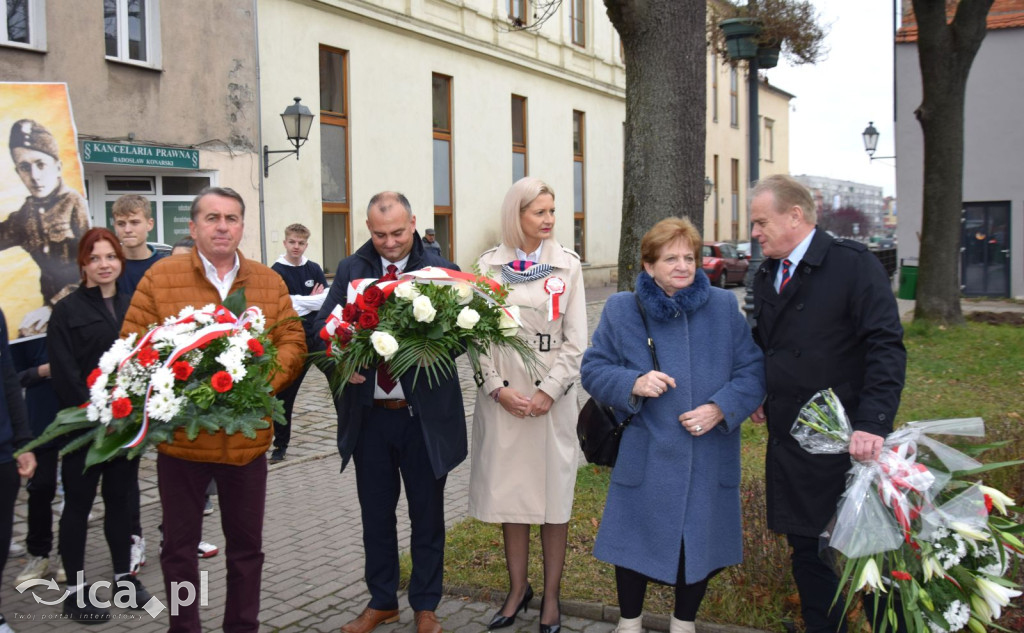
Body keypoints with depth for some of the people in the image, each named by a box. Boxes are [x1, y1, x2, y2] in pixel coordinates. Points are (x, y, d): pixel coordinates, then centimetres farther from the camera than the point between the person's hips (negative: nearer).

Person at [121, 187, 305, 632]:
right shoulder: (160, 277, -3)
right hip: (180, 436, -2)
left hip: (248, 439, 2)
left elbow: (293, 343, 2)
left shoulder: (269, 282, 5)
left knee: (246, 543, 15)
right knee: (180, 545, 12)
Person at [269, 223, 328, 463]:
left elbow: (328, 299, -4)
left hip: (318, 336, 3)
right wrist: (312, 300, -9)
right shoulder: (277, 272, -5)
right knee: (285, 393, 4)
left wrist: (299, 301, -14)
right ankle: (281, 444, 16)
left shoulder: (314, 269, 6)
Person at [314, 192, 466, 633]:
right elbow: (323, 325, 3)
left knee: (427, 514, 11)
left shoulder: (441, 270, -5)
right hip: (369, 413, 3)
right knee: (375, 514, 15)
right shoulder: (350, 270, 4)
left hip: (424, 415, -2)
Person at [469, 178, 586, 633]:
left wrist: (548, 392, -11)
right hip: (502, 398, 1)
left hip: (551, 398, -1)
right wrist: (497, 388, -9)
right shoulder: (490, 266, 3)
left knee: (553, 496, 5)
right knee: (509, 494, 9)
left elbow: (575, 340, -2)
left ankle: (551, 595, 17)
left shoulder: (567, 265, 0)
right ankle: (518, 587, 24)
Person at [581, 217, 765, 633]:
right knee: (636, 541, 8)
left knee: (701, 544, 12)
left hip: (709, 460, 1)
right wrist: (633, 383, -18)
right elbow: (593, 370, 2)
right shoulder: (620, 310, 0)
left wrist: (719, 409, -15)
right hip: (644, 458, -1)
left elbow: (752, 372, 1)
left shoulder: (724, 307, 2)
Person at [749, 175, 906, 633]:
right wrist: (760, 397, 8)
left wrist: (873, 423, -26)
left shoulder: (853, 264, -11)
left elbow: (886, 348, -17)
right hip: (788, 438, 6)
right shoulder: (765, 275, 10)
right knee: (806, 547, 13)